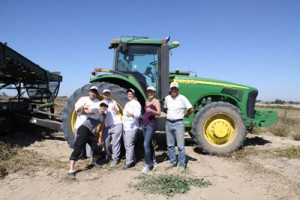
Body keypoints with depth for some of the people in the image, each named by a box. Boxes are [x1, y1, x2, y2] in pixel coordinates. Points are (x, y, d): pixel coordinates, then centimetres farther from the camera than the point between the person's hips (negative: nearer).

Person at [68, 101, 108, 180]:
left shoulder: (104, 116, 13)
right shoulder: (94, 111, -6)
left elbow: (101, 127, 19)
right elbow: (83, 112, -18)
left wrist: (100, 138, 16)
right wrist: (83, 107, -41)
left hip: (90, 132, 7)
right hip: (84, 129, -7)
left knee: (97, 149, 9)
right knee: (78, 148, -17)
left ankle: (94, 163, 40)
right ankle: (71, 171, -22)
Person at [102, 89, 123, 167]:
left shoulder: (113, 102, 10)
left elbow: (118, 112, 13)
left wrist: (115, 109, -6)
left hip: (116, 125, -2)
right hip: (107, 126, 2)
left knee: (115, 142, -5)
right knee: (106, 143, 4)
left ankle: (115, 159, 1)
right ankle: (108, 156, 28)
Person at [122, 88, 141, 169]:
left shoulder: (136, 103, -5)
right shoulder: (127, 104, 24)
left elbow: (138, 114, -20)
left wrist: (132, 115, -39)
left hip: (132, 127, -9)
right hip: (125, 127, 9)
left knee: (129, 145, -14)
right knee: (127, 145, 11)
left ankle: (129, 162, -10)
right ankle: (132, 160, 20)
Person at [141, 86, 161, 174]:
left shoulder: (156, 101, -5)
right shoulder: (146, 102, 17)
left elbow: (159, 113, -15)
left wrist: (151, 110, -31)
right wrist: (144, 117, 13)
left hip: (151, 125, -8)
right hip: (145, 124, 8)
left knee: (146, 144, -15)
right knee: (149, 143, 15)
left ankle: (147, 165, -10)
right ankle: (153, 161, 28)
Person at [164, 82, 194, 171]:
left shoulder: (182, 98, -9)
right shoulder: (167, 98, 6)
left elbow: (191, 109, -8)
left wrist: (184, 115, 2)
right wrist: (169, 114, 10)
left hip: (178, 123, -5)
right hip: (168, 123, 5)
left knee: (180, 145, -1)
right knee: (170, 145, 12)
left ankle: (181, 164, 9)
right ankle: (173, 162, 25)